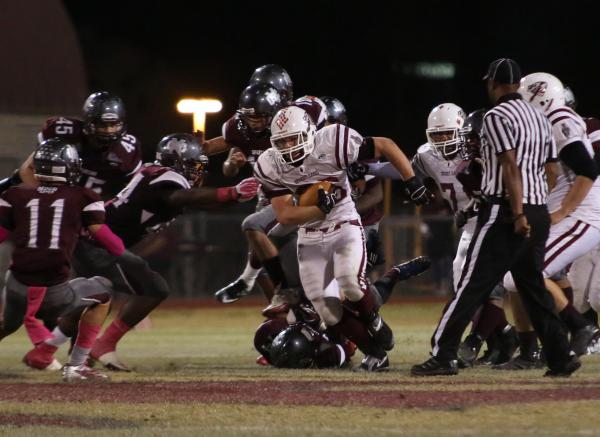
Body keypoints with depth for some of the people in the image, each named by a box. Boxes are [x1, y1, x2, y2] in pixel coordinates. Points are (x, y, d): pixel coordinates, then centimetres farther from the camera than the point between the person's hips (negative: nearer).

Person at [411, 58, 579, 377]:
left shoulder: (497, 117, -8)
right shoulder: (539, 118, 16)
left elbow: (511, 167, -16)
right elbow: (550, 169, 16)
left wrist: (518, 214, -20)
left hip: (506, 211, -8)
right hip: (539, 212, 8)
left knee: (472, 286, -7)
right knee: (534, 288, 15)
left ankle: (443, 356, -9)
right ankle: (561, 357, 10)